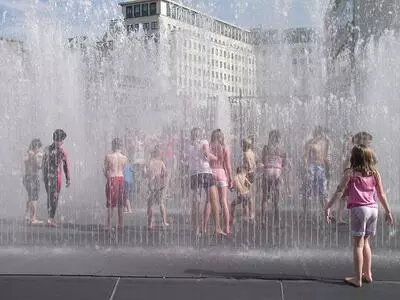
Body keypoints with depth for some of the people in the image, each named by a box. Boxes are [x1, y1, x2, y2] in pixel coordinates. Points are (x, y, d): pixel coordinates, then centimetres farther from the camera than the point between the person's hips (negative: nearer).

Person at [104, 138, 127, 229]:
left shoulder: (108, 156, -9)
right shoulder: (124, 157, 1)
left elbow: (105, 170, -3)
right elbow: (123, 169, 6)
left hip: (112, 179, -3)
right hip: (121, 178, 3)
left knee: (110, 204, 3)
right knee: (120, 204, 12)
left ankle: (109, 225, 3)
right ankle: (121, 224, 16)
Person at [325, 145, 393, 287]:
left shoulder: (350, 172, -2)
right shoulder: (375, 173, 9)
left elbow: (339, 191, -6)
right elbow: (381, 194, 13)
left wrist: (328, 206, -4)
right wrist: (388, 211, 21)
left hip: (358, 209, -4)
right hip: (373, 209, 4)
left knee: (358, 243, 0)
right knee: (365, 241, 19)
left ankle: (358, 278, 1)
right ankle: (367, 274, 25)